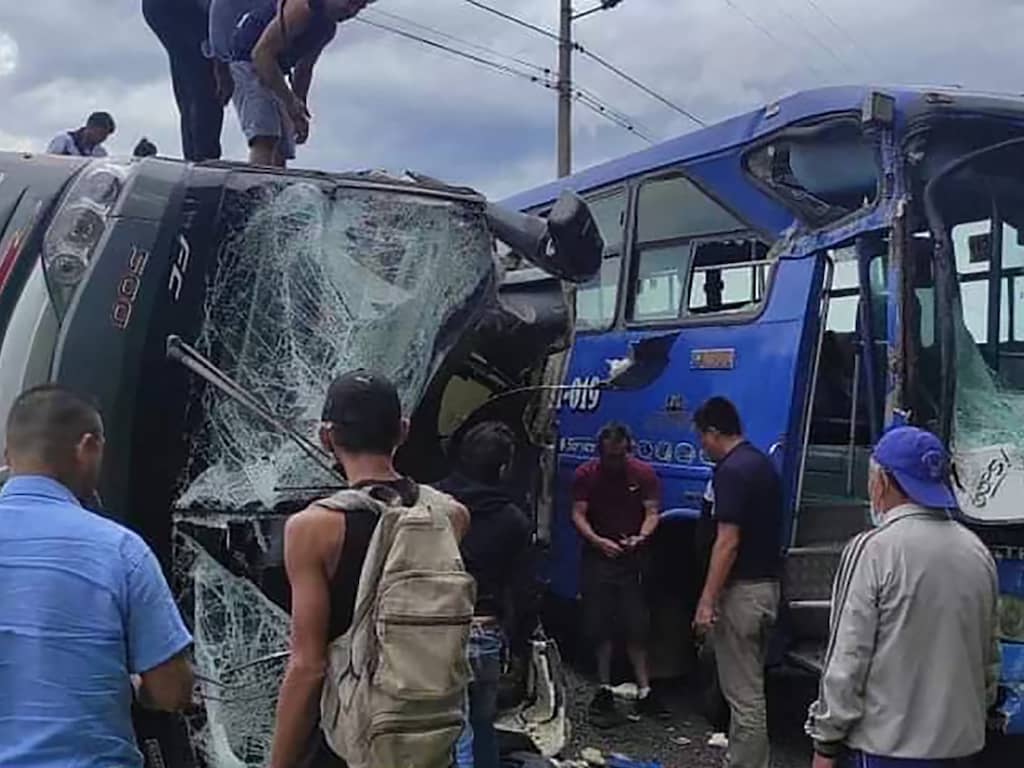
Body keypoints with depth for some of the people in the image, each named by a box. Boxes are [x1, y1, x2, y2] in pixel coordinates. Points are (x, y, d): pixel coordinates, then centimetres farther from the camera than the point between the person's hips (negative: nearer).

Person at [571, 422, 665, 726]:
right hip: (597, 556, 0)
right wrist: (597, 540, -24)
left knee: (637, 628, 4)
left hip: (632, 558, 0)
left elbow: (652, 512, -3)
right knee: (601, 628, 3)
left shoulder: (643, 474, -3)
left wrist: (641, 537, -23)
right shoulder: (586, 475, -4)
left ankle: (644, 691, 12)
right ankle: (604, 691, 13)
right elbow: (578, 514, -6)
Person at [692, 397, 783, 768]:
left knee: (743, 692, -2)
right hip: (767, 585, 10)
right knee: (748, 687, 19)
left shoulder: (730, 471, -17)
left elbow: (728, 543, -22)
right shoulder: (763, 463, 12)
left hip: (741, 590, -10)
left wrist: (707, 601, -20)